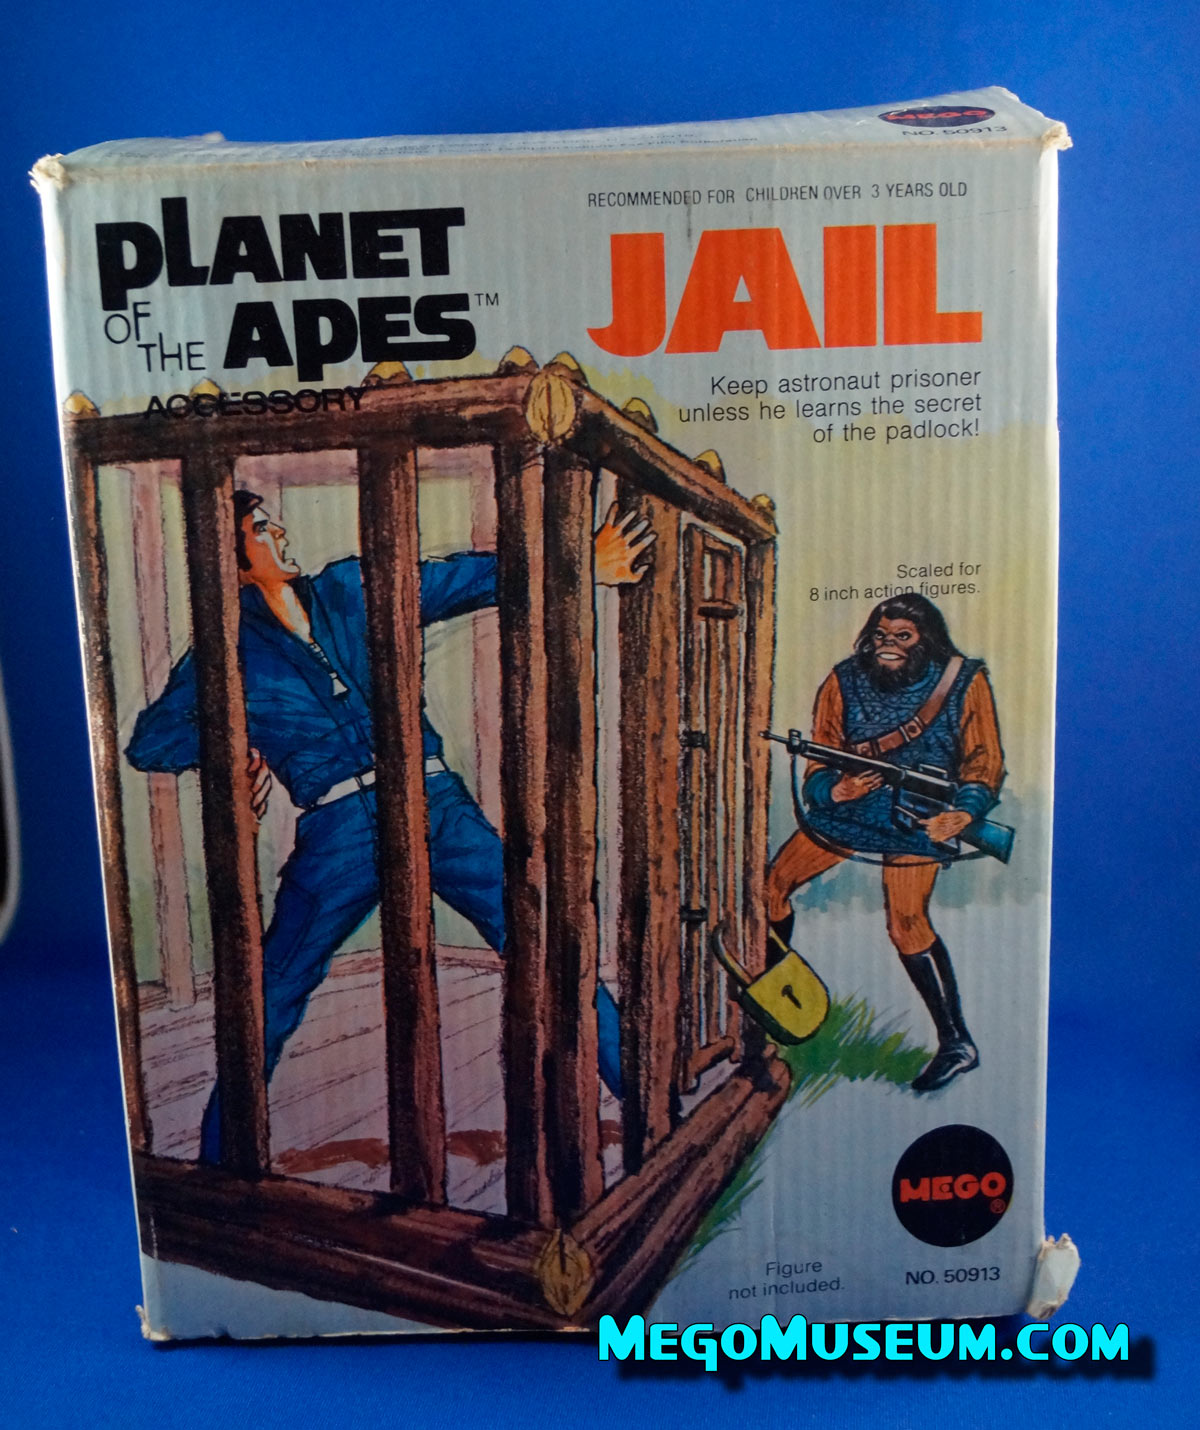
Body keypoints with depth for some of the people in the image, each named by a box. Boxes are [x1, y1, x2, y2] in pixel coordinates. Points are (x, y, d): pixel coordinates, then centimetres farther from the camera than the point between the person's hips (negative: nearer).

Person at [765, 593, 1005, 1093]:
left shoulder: (963, 682, -7)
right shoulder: (844, 682, -3)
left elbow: (985, 762, -2)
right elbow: (818, 766, -1)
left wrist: (964, 812, -21)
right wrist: (836, 789, -24)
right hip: (847, 806, 4)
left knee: (907, 923, -16)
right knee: (772, 883, 1)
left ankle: (956, 1043, -3)